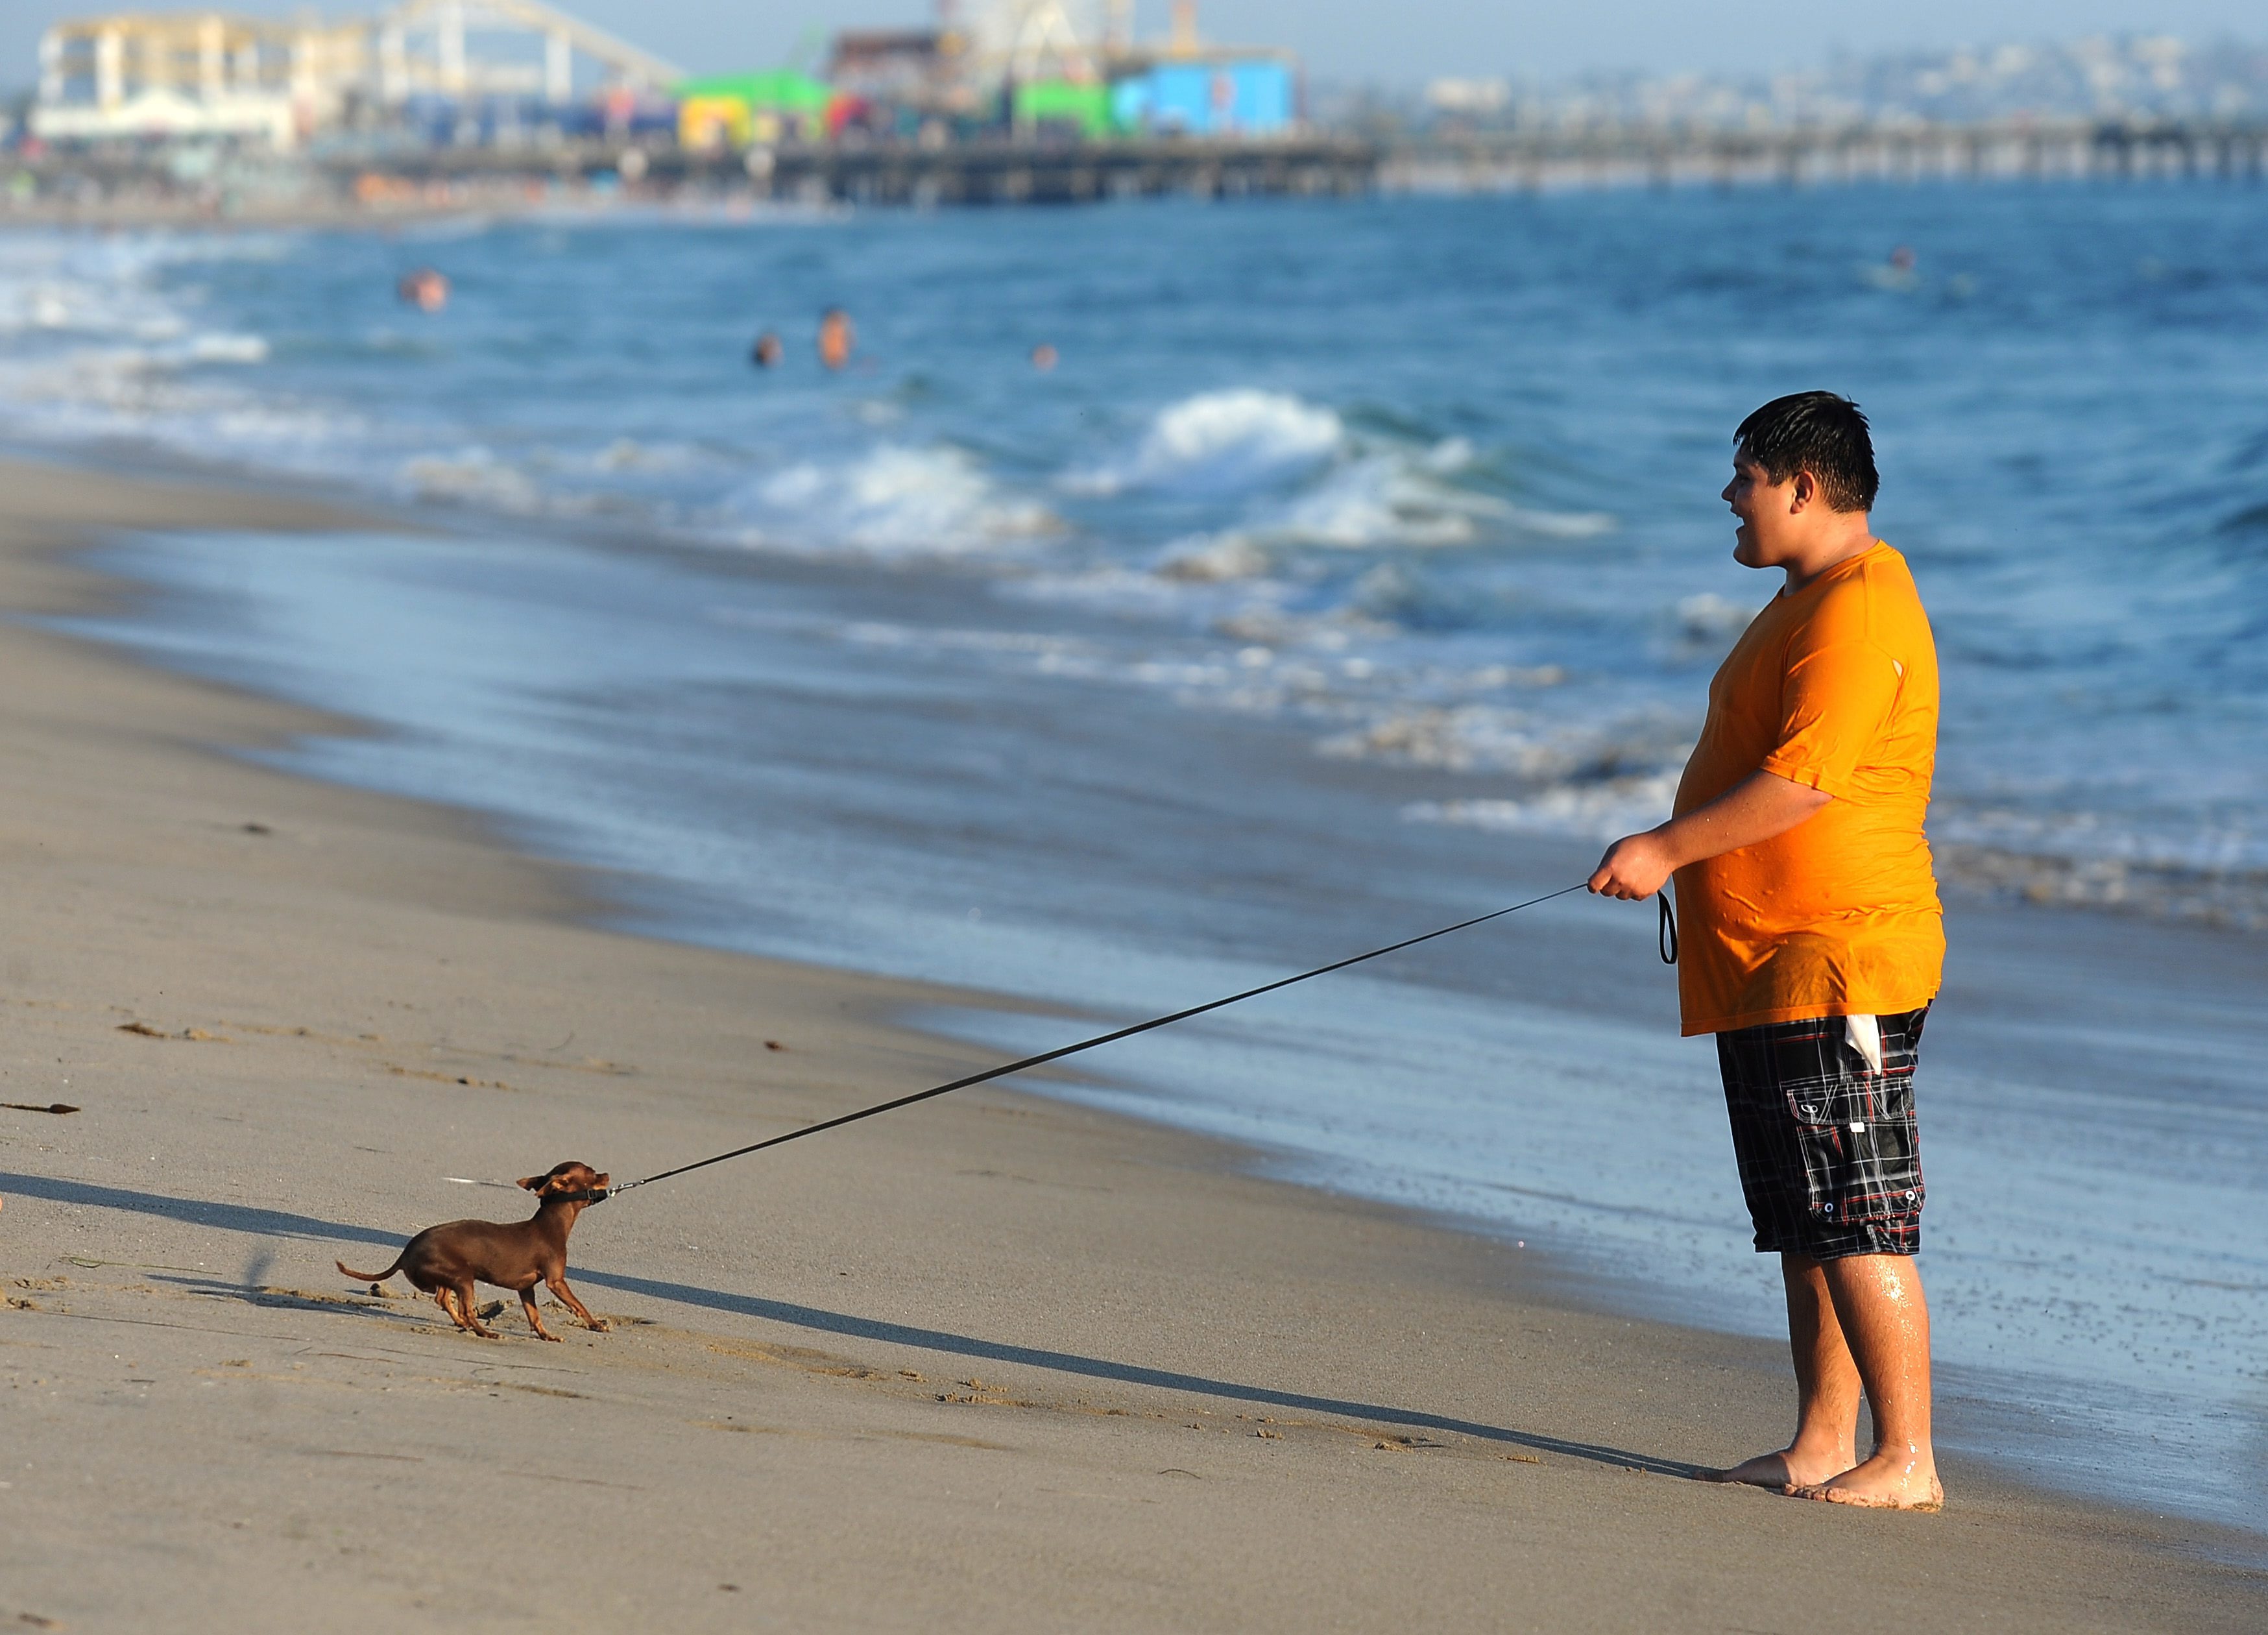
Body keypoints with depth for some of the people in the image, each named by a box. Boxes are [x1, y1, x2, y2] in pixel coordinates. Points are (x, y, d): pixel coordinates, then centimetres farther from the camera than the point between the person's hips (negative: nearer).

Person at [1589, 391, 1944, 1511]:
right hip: (1771, 967, 11)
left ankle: (1907, 1460, -9)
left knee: (1860, 1227, -11)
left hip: (1837, 966, -11)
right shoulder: (1807, 600, 19)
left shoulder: (1859, 611, -16)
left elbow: (1804, 781, -24)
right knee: (1806, 1228, 12)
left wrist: (1667, 849, -18)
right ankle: (1821, 1447, 17)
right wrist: (1680, 859, 24)